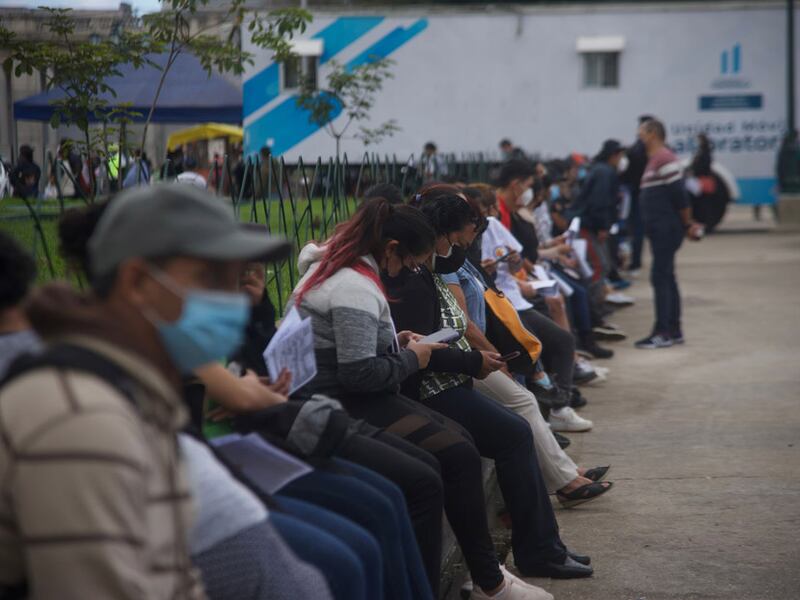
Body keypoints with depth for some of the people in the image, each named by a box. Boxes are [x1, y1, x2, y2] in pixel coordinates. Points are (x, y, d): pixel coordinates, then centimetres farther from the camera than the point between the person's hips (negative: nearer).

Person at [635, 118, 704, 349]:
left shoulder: (664, 159, -15)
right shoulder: (654, 159, 16)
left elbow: (679, 194, -18)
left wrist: (688, 224, -12)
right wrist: (686, 224, 18)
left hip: (666, 229, -10)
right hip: (660, 229, 10)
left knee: (660, 277, -10)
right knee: (666, 278, 12)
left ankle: (662, 333, -8)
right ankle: (674, 330, 18)